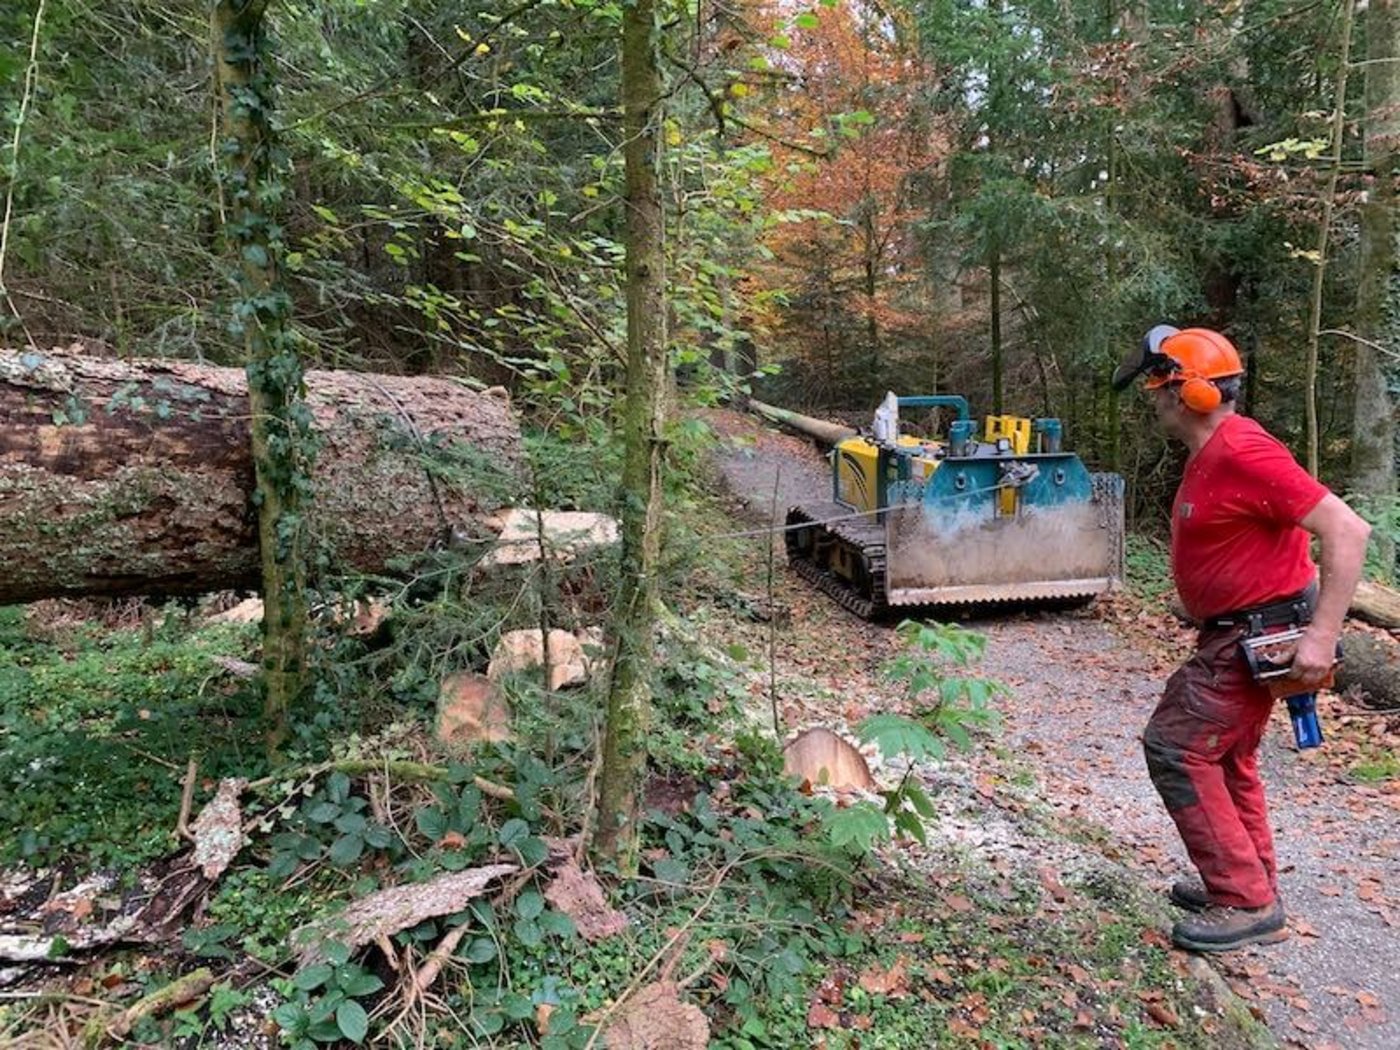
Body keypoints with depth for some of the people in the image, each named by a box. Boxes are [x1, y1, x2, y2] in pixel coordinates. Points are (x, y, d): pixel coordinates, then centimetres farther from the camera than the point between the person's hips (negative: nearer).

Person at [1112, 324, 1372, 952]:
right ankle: (1250, 885, 35)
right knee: (1223, 755, 20)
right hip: (1235, 636, 11)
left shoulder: (1242, 453, -23)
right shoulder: (1207, 457, 9)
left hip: (1258, 639, -11)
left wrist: (1322, 636, -28)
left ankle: (1247, 904, 1)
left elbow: (1346, 531, -26)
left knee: (1176, 748, -8)